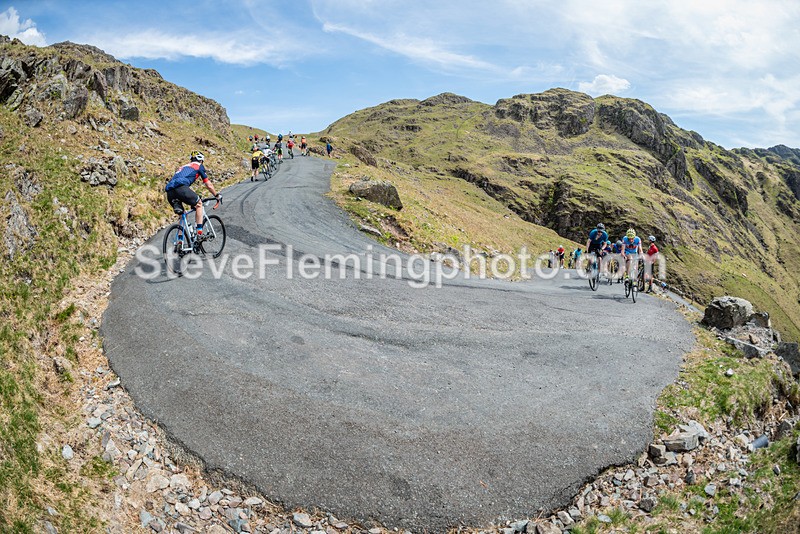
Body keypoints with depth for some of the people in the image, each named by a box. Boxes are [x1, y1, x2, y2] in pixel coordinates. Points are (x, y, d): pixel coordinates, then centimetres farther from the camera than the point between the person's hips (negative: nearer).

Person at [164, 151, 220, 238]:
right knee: (199, 204, 15)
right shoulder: (199, 166, 20)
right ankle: (199, 233, 5)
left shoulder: (183, 167, 39)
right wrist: (217, 195, 36)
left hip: (169, 192, 6)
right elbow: (209, 185, 20)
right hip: (180, 187, -6)